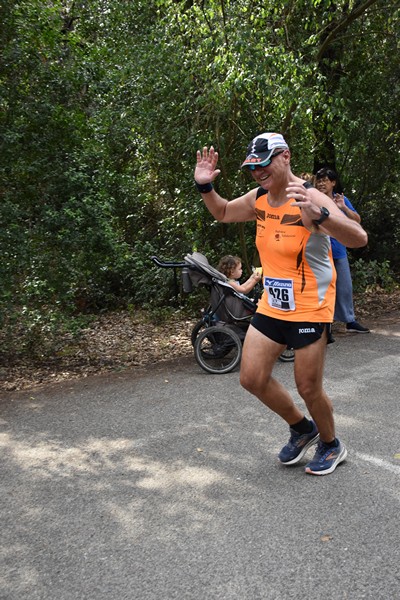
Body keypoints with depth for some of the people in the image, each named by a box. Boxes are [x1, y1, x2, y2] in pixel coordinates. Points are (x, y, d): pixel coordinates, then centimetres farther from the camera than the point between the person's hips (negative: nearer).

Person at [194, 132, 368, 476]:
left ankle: (331, 446, 33)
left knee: (308, 388, 3)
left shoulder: (309, 198, -21)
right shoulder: (259, 198, 2)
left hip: (310, 309, -7)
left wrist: (319, 214, -51)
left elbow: (359, 238, -33)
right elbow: (223, 213, 21)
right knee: (252, 378, 8)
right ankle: (302, 428, 32)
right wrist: (205, 187, 2)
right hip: (272, 306, 7)